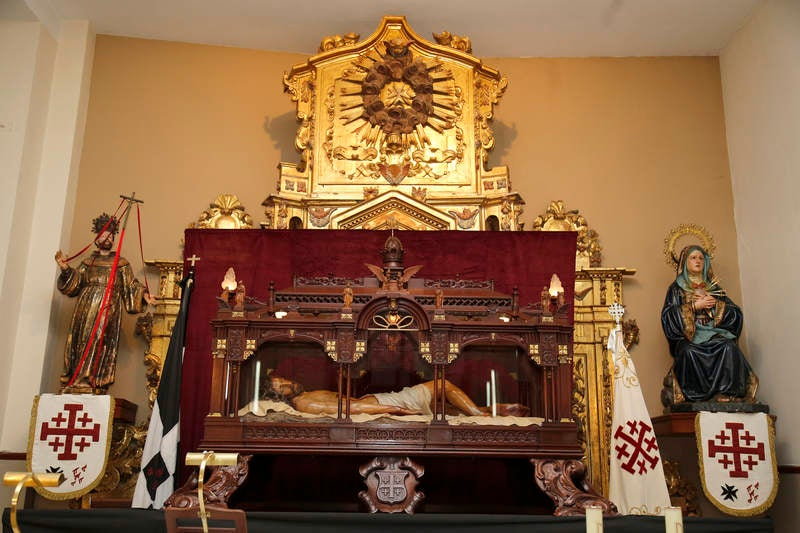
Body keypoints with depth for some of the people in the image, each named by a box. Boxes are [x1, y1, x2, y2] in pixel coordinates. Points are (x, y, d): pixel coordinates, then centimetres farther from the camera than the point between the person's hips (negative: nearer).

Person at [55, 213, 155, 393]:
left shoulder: (122, 263, 15)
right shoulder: (87, 262, 20)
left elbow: (131, 285, 9)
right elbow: (75, 282, 10)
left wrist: (143, 294, -8)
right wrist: (65, 268, -6)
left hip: (109, 309, -2)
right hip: (86, 308, 2)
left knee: (100, 343, -12)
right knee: (80, 342, -3)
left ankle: (93, 386, -15)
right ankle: (73, 383, -1)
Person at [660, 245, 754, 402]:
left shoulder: (713, 287, 21)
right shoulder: (677, 288, 13)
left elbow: (736, 313, 13)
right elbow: (668, 316, -4)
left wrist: (716, 304, -3)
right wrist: (694, 306, -8)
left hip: (714, 332, 3)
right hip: (688, 334, -2)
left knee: (729, 347, -31)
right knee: (690, 351, -36)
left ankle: (726, 393, -28)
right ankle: (698, 395, -26)